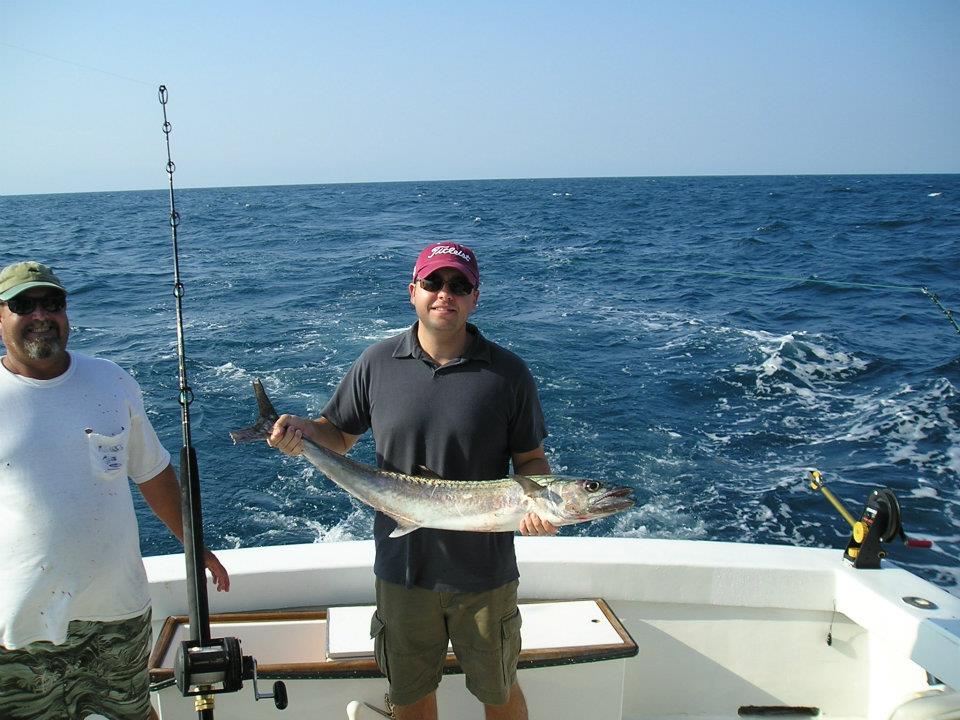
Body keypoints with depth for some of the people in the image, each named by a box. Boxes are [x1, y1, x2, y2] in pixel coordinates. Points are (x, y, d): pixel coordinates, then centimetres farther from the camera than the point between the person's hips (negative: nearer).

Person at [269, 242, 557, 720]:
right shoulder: (376, 364, -4)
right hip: (402, 568, 2)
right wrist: (302, 431, -16)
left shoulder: (507, 373, -8)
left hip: (484, 574, -1)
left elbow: (530, 458, -2)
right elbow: (338, 435, 5)